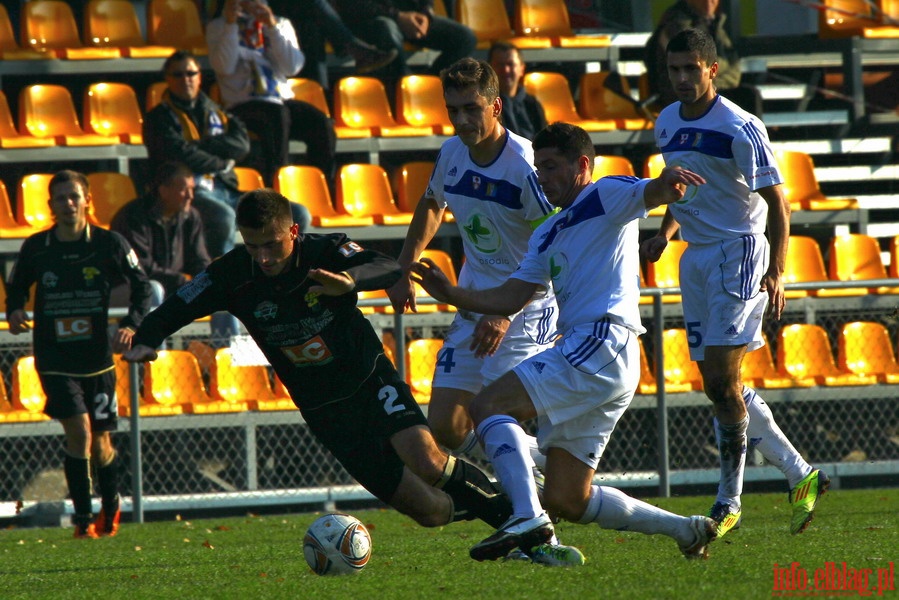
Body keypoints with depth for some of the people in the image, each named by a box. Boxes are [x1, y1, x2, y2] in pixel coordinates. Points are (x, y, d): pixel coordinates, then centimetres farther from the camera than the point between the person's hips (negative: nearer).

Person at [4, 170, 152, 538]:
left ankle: (111, 508, 36)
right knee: (78, 430, -17)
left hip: (97, 357, 1)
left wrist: (131, 325, -11)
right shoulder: (36, 248, -2)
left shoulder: (110, 244, -5)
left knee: (100, 443, 8)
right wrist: (15, 311, -8)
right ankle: (83, 519, -6)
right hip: (54, 360, -1)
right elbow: (17, 287, 13)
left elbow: (141, 286, 4)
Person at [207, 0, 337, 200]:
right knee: (276, 116, -37)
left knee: (322, 125, -25)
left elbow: (293, 67, 2)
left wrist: (272, 26, -6)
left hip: (282, 102, 4)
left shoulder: (280, 24, 19)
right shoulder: (219, 27, 11)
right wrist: (230, 24, -12)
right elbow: (224, 67, -7)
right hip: (243, 106, -4)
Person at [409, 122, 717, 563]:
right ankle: (685, 529, 14)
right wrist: (452, 294, 8)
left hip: (602, 344, -10)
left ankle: (529, 518, -35)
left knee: (489, 406, -21)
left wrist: (666, 183, -41)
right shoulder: (547, 236, 27)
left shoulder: (606, 197, 3)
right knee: (568, 502, 7)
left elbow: (647, 195, -17)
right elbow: (512, 297, 21)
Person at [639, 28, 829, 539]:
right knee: (721, 385, 7)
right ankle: (801, 474, 18)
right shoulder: (667, 125, 8)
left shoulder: (740, 128, -15)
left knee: (722, 380, -14)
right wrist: (665, 232, 7)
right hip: (697, 256, 8)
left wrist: (776, 271, -21)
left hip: (740, 252, -8)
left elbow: (778, 203, -14)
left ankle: (729, 501, -6)